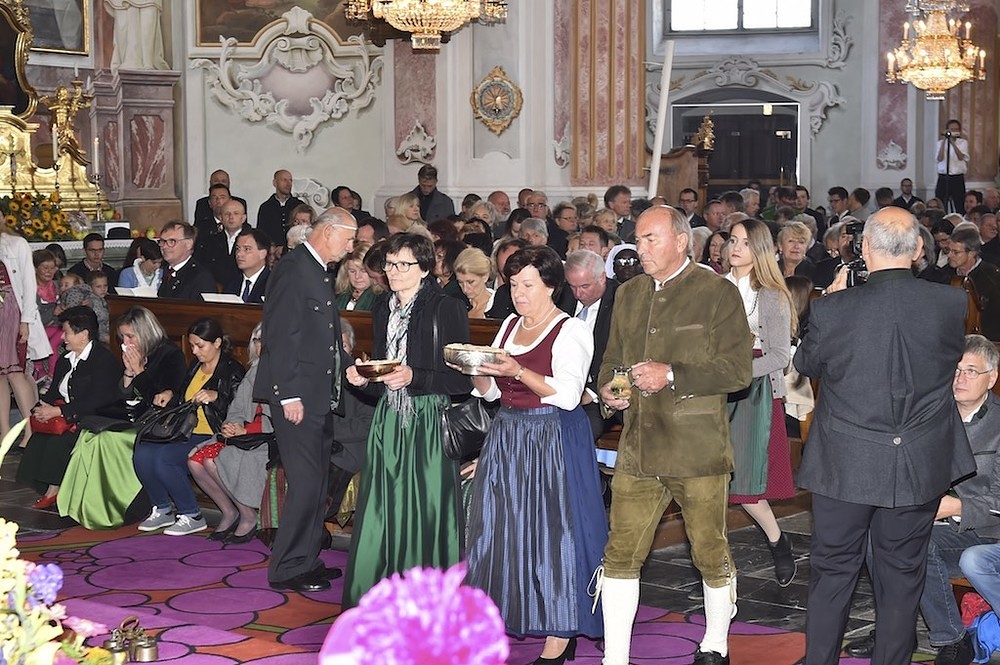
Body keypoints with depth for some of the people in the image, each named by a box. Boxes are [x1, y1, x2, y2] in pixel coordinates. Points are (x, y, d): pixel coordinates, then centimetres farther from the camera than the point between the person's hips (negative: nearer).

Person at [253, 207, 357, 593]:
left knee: (317, 484, 13)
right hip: (296, 395, -10)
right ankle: (287, 569, 0)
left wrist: (348, 368, 13)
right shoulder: (293, 268, -12)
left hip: (319, 394, 10)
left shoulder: (317, 271, 18)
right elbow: (280, 335, -18)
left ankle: (308, 561, 22)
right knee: (305, 483, -8)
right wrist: (289, 395, -20)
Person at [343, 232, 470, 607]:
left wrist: (413, 377, -20)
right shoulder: (384, 313, 13)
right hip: (388, 422, 6)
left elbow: (461, 379, -10)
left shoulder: (446, 310, -7)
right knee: (384, 512, 4)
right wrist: (364, 379, 1)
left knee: (425, 513, -3)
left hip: (429, 425, -6)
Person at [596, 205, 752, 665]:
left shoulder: (718, 294, -3)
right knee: (620, 554, 2)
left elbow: (737, 370, -10)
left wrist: (672, 375, -18)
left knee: (711, 553, 8)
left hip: (698, 449, -5)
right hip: (638, 448, 5)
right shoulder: (629, 294, 16)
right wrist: (607, 388, 4)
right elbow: (613, 358, 26)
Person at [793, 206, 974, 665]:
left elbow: (805, 363, 2)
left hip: (846, 466, -1)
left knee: (833, 572, 14)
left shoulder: (834, 308, -17)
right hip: (920, 467, 1)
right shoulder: (951, 304, -12)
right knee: (902, 576, 15)